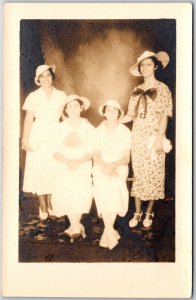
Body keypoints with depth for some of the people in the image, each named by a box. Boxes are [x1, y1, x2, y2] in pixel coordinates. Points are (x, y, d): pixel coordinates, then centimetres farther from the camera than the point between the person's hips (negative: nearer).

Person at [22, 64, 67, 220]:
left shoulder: (61, 95, 4)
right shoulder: (34, 96, -2)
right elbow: (29, 119, -4)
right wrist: (25, 139, -10)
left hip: (56, 136, 2)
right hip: (39, 137, -2)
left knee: (53, 169, 4)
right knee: (39, 170, 1)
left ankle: (49, 203, 18)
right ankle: (43, 206, 11)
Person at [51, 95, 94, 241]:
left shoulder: (88, 127, 2)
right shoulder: (60, 128, 5)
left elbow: (91, 152, 1)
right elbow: (56, 152, 2)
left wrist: (78, 161, -16)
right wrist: (67, 161, -16)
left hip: (83, 166, -1)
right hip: (63, 167, 1)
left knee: (81, 192, -23)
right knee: (64, 193, -21)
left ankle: (74, 225, -5)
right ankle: (76, 226, -11)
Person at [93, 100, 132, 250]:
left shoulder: (125, 132, 2)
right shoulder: (98, 131, 6)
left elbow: (126, 158, -1)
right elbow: (96, 156, 2)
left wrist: (112, 165, -20)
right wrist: (104, 166, -18)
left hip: (119, 168, -1)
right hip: (101, 168, 1)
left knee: (114, 192, -29)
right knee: (103, 193, -28)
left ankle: (107, 232, -16)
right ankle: (111, 232, -25)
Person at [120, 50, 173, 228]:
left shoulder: (162, 88, -2)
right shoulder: (137, 90, 11)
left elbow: (164, 115, -8)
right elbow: (131, 115, 11)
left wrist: (160, 138, -16)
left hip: (153, 138, -4)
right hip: (138, 138, 4)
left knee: (153, 174, 2)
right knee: (138, 174, 6)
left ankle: (149, 212, 16)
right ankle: (137, 212, 15)